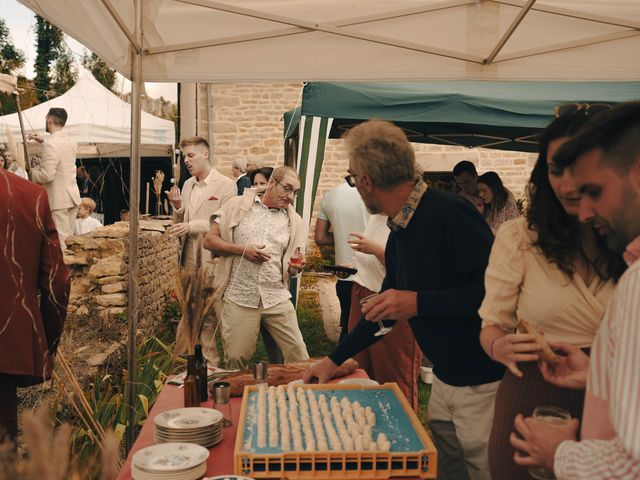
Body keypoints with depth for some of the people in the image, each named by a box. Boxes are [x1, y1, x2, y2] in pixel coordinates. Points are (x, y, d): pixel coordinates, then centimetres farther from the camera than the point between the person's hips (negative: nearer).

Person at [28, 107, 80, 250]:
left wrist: (33, 171, -2)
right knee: (69, 238, 13)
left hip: (58, 199, -8)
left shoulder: (50, 144, -17)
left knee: (59, 240, -5)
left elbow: (47, 175, -21)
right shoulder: (71, 143, 8)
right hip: (73, 196, 8)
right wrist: (42, 141, 25)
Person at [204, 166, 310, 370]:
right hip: (239, 298, -2)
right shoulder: (238, 206, 3)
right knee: (236, 357, 2)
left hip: (277, 298, 2)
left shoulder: (294, 220, 12)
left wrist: (295, 267, -6)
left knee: (298, 352, -3)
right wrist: (242, 250, -12)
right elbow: (210, 240, 1)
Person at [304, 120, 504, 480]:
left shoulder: (447, 213, -21)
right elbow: (384, 310, 19)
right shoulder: (400, 233, 8)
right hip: (445, 380, 9)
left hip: (486, 386, -9)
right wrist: (335, 359, 22)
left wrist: (419, 302, -26)